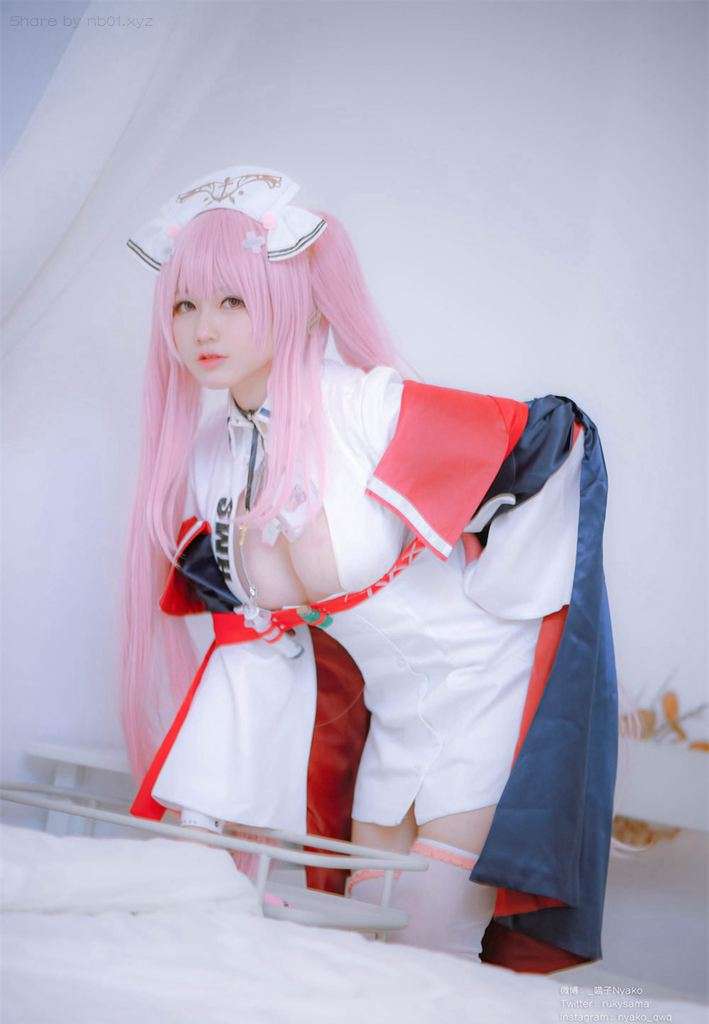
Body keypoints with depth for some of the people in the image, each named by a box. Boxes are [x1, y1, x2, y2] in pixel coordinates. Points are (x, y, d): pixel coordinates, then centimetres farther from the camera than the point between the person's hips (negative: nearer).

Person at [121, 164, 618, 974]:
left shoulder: (369, 408, -23)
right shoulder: (207, 458, -2)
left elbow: (556, 440, -17)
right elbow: (248, 632, 7)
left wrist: (482, 594, -10)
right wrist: (208, 803, 7)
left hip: (488, 693, -6)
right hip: (390, 717, 6)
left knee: (429, 949, -2)